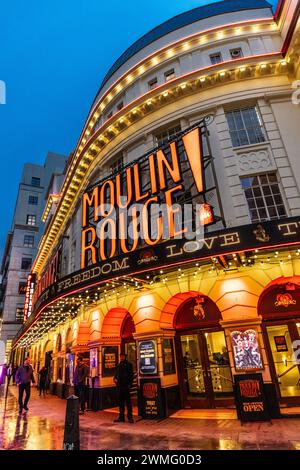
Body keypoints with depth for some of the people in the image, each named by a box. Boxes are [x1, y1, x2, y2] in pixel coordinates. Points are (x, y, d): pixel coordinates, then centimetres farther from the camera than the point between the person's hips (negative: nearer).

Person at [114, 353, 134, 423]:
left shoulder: (128, 365, -2)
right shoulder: (119, 365, 15)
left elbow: (131, 375, -7)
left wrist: (130, 384, -15)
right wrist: (115, 378, 1)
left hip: (126, 386, -6)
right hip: (119, 386, 6)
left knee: (128, 401, -1)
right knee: (120, 401, 12)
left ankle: (130, 417, 6)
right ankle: (121, 417, 20)